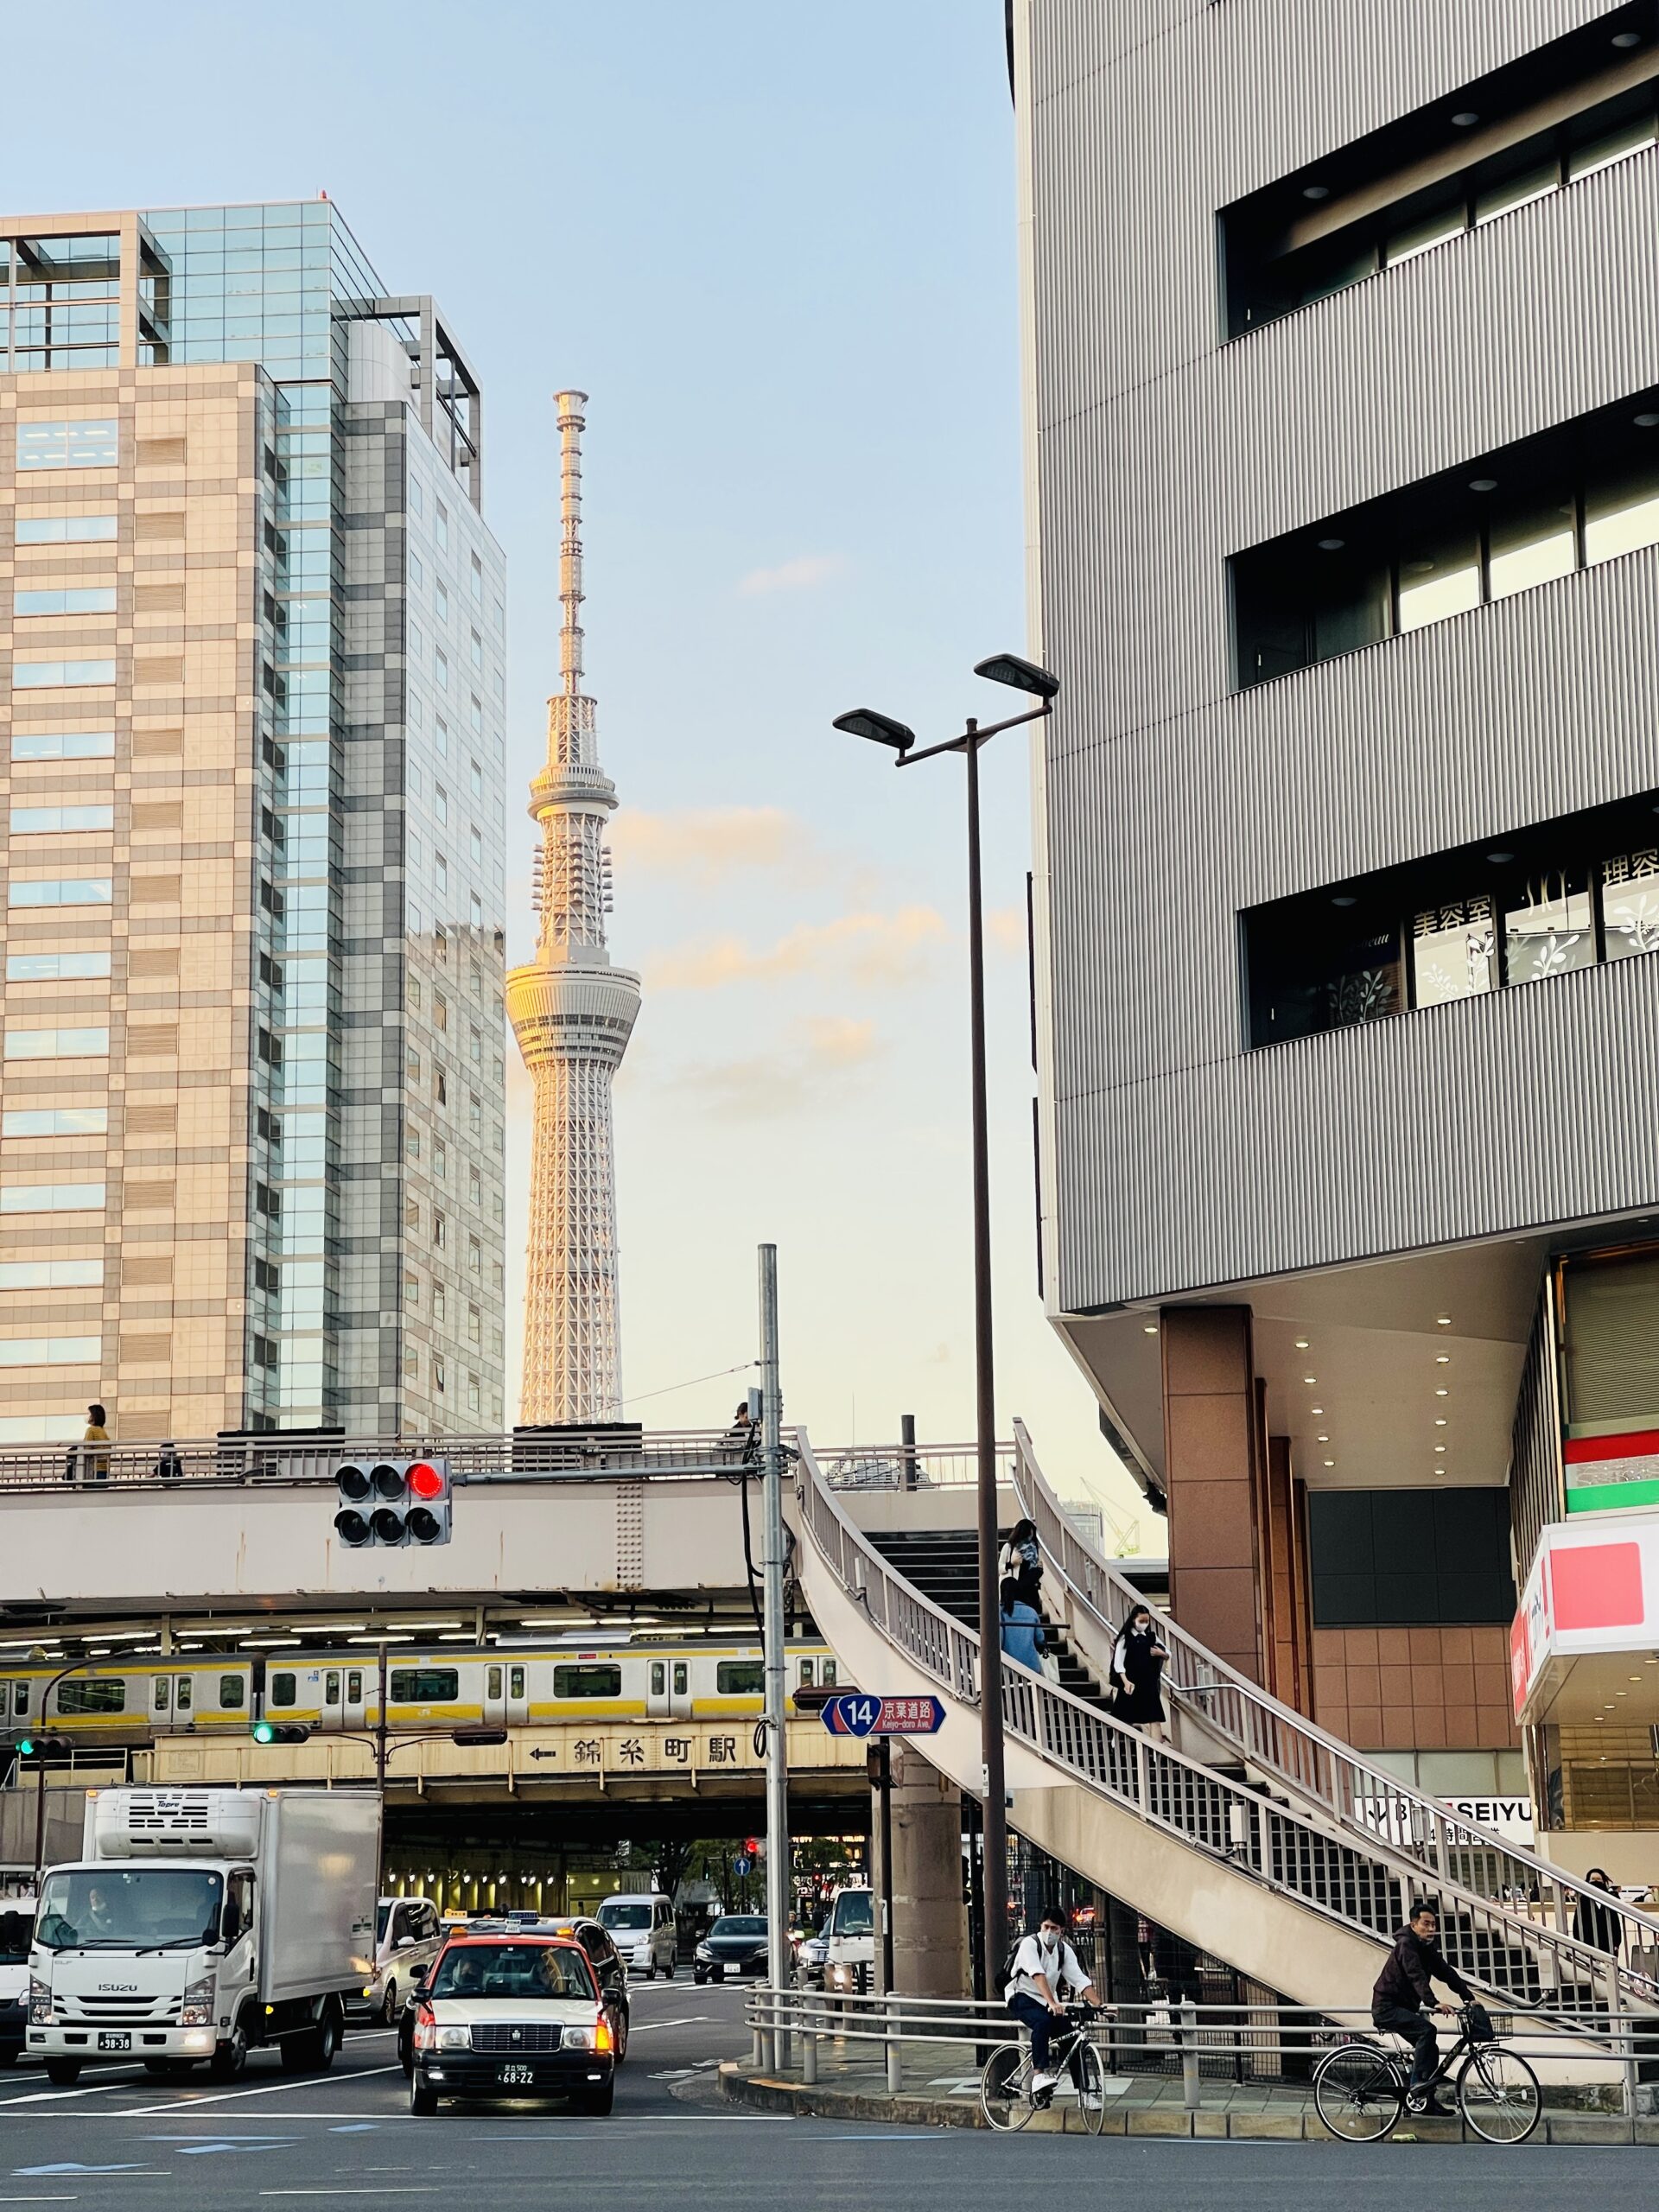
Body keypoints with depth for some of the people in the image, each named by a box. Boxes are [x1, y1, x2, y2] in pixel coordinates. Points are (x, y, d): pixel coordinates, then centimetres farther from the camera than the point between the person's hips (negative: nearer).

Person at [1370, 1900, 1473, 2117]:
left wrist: (1468, 1997, -6)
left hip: (1405, 2007, 9)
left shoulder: (1428, 1947, 10)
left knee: (1430, 2050, 5)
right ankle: (1416, 2089, -26)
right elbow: (1416, 1976, -33)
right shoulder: (1406, 1944, -19)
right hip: (1387, 2007, -9)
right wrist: (1433, 2003, -45)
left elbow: (1447, 1973, 5)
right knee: (1427, 2030, -27)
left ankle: (1427, 2100, 11)